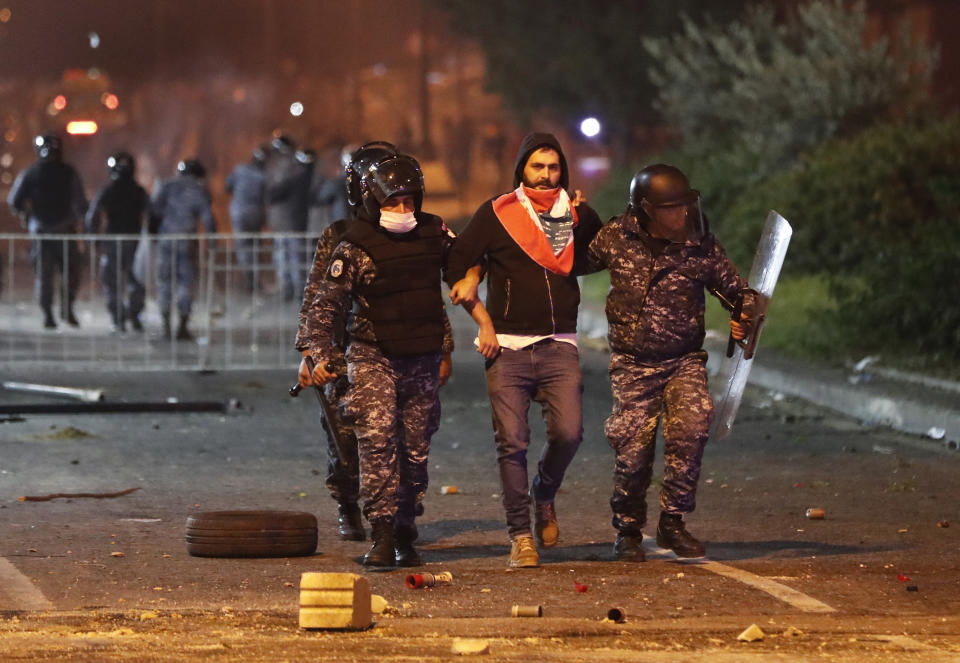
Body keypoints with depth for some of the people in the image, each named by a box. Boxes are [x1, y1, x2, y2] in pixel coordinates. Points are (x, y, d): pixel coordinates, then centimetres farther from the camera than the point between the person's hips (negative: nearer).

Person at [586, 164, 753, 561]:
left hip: (684, 360, 0)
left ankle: (672, 524, -8)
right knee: (633, 451, -4)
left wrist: (745, 319, -14)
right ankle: (628, 532, 22)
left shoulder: (701, 247, -4)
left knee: (691, 428, -24)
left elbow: (738, 291, 6)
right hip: (632, 364, 0)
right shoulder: (616, 238, -3)